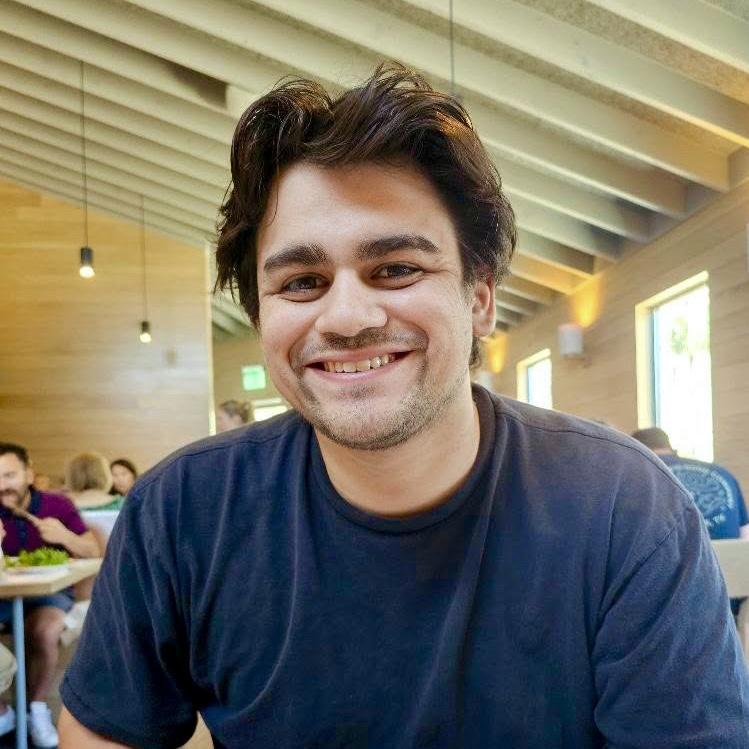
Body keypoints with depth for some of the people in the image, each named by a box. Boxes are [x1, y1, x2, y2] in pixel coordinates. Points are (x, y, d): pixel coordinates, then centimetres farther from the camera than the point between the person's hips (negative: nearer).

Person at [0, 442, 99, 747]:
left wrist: (65, 536, -22)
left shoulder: (57, 505, -2)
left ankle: (37, 708, -8)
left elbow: (93, 553, -1)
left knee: (44, 633, -34)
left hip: (48, 592, -2)